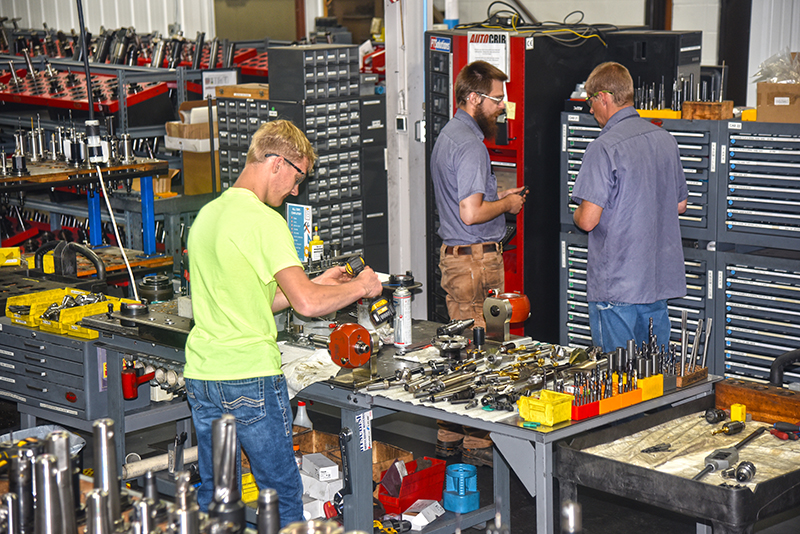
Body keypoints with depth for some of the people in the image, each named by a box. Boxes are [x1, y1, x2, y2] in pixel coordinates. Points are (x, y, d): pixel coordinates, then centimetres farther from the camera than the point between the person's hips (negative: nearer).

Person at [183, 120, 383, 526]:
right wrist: (361, 287, -5)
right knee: (283, 498, 6)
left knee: (213, 499, 15)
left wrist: (316, 283, 17)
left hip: (201, 375, 8)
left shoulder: (207, 214, 12)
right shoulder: (264, 221, -14)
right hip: (251, 377, -8)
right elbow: (306, 303, -22)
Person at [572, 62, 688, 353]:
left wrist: (577, 214, 3)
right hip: (661, 279, 7)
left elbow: (588, 220, -19)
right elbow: (680, 205, 17)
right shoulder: (665, 139, 7)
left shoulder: (603, 148, -17)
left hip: (617, 286, -7)